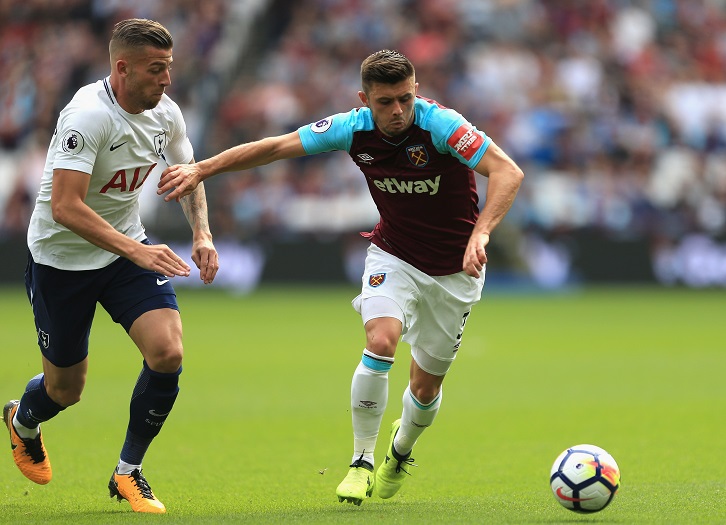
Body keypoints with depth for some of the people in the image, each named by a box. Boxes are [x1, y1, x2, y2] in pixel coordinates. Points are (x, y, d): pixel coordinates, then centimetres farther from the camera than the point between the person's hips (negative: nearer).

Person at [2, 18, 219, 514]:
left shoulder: (166, 114, -6)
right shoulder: (88, 115, -28)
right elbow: (65, 207, -35)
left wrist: (203, 235, -1)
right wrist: (136, 251, -41)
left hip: (127, 246, 5)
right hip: (61, 256, -5)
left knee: (168, 352, -17)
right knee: (66, 389, 8)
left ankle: (128, 474, 1)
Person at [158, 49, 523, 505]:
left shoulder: (440, 124, -26)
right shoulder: (354, 129, -15)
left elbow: (508, 172, -34)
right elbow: (275, 147, -5)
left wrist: (480, 233, -49)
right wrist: (201, 169, -8)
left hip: (454, 269, -1)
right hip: (393, 256, 2)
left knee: (425, 386, 6)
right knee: (381, 343, -26)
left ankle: (401, 448, 41)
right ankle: (362, 461, -10)